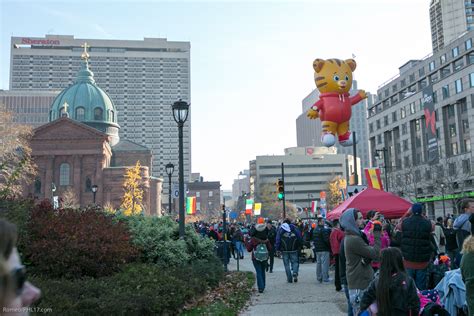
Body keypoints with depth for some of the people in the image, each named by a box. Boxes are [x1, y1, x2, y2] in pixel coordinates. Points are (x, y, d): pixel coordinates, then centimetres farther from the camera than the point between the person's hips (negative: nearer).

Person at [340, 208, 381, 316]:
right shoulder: (354, 239, -21)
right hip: (359, 287, -10)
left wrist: (366, 259, -13)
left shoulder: (350, 237, 12)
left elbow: (368, 252, 11)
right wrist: (377, 233, -10)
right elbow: (376, 253, -17)